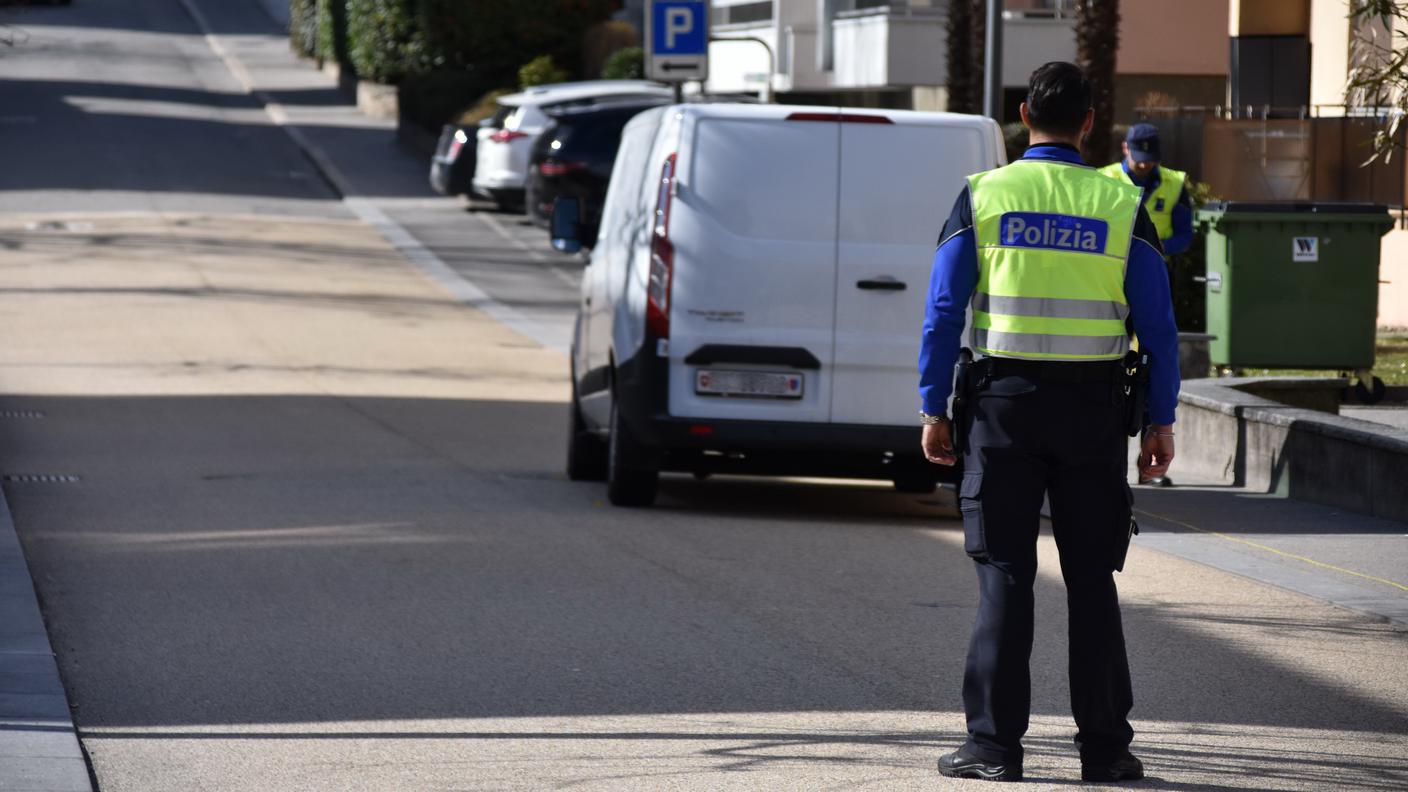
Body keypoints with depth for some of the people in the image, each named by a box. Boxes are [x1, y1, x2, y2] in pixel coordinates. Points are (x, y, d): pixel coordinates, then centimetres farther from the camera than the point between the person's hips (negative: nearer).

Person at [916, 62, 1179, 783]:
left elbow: (944, 311, -3)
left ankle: (994, 744, -1)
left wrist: (934, 409, 2)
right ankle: (1104, 745, 6)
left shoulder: (983, 196, 0)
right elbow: (1158, 324, 0)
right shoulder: (1121, 206, 1)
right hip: (1091, 405, 1)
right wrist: (1161, 420, 6)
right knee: (1091, 578, 6)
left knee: (1004, 575, 3)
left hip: (1005, 400, 0)